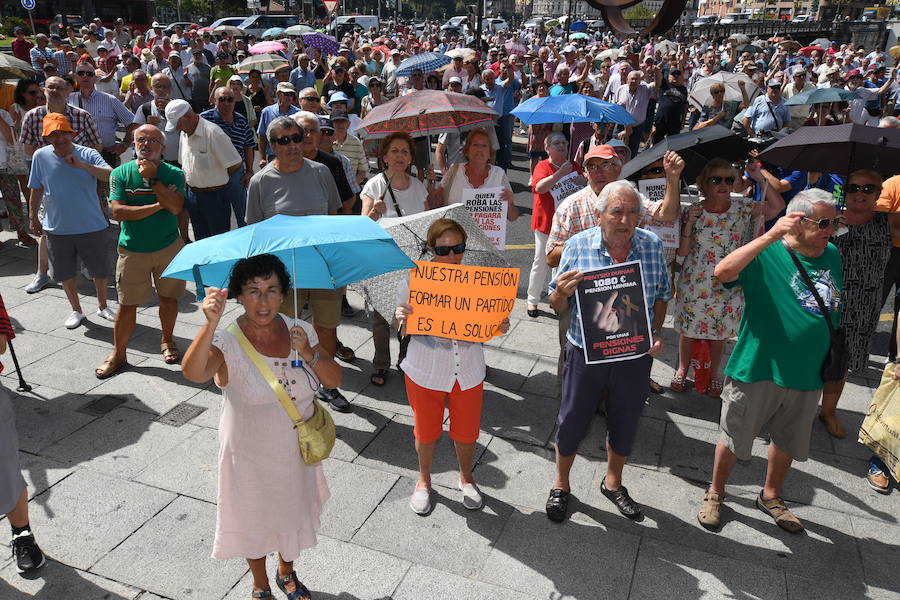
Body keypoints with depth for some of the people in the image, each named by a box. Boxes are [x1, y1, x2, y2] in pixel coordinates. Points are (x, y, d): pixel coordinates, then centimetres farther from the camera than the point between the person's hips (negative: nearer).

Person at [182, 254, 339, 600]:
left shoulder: (301, 332, -9)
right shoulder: (227, 343, -22)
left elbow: (334, 380, -8)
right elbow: (193, 372, -42)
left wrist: (308, 353, -26)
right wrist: (210, 324, -57)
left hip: (296, 452, 4)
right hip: (251, 457, -3)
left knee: (292, 514, 25)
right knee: (254, 521, 20)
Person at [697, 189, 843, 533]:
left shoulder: (832, 255, 5)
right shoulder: (766, 254, -15)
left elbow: (834, 311, 17)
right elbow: (722, 272, -34)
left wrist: (831, 363, 18)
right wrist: (770, 237, -37)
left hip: (807, 374, 6)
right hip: (757, 369, -6)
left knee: (788, 442, 22)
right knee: (733, 439, 10)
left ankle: (771, 496, 44)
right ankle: (715, 494, 32)